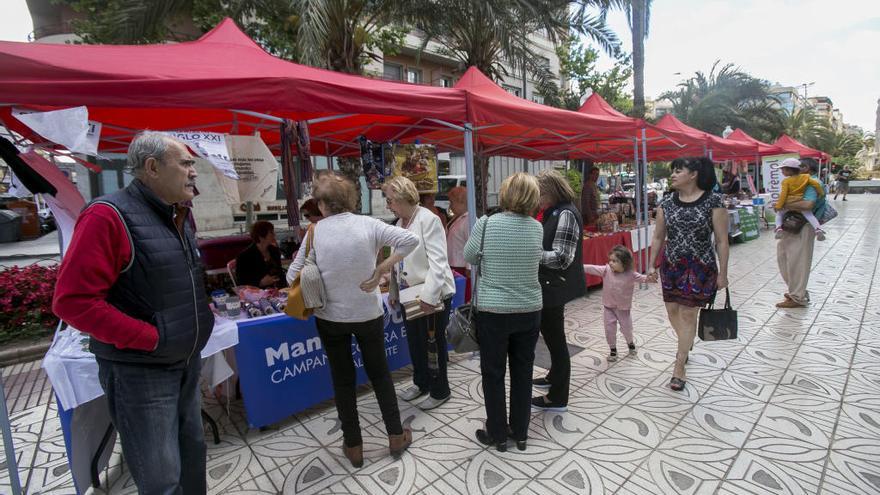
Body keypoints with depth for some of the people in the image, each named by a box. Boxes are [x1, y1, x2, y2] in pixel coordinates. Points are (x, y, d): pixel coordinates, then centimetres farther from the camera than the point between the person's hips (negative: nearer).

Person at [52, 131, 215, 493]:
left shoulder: (179, 216, 8)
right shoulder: (109, 217, -18)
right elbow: (73, 300, -22)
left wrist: (201, 313, 7)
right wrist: (150, 338, -21)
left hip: (187, 363, 8)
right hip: (140, 372, -7)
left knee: (192, 456, 22)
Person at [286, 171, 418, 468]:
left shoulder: (315, 232, -10)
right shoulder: (368, 225, -11)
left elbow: (293, 275, -6)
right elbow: (410, 239, -16)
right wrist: (381, 270, -10)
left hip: (331, 317, 0)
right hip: (369, 313, 0)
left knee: (343, 380, 16)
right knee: (380, 373, 18)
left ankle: (353, 446, 29)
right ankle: (396, 437, 30)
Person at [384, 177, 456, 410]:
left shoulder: (428, 219, -16)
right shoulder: (400, 222, 8)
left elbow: (437, 261, -22)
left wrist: (429, 297, -25)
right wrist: (394, 291, 11)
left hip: (433, 296, -7)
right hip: (409, 296, 8)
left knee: (433, 344, 7)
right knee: (415, 342, 19)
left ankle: (439, 391, 27)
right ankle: (420, 383, 40)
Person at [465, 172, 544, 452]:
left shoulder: (486, 224, -14)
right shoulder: (537, 228, -4)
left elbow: (468, 257, 0)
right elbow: (534, 260, 9)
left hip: (493, 312, -3)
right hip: (529, 311, 4)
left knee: (493, 374, 13)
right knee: (523, 372, 17)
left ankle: (497, 435, 27)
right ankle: (520, 433, 32)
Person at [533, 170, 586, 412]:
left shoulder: (566, 214, -18)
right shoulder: (554, 212, 10)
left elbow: (561, 258, -23)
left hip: (556, 287, -10)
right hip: (550, 285, 10)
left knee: (555, 337, 2)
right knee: (550, 333, 23)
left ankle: (558, 398, 18)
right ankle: (555, 376, 44)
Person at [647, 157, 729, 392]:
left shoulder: (713, 201, -10)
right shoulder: (666, 204, 1)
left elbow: (722, 240, -7)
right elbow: (658, 237, 7)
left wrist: (722, 273, -7)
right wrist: (651, 265, 6)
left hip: (700, 266, -4)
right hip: (671, 265, 4)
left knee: (688, 313, 0)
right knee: (672, 310, 13)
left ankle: (679, 366, 12)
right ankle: (686, 344, 44)